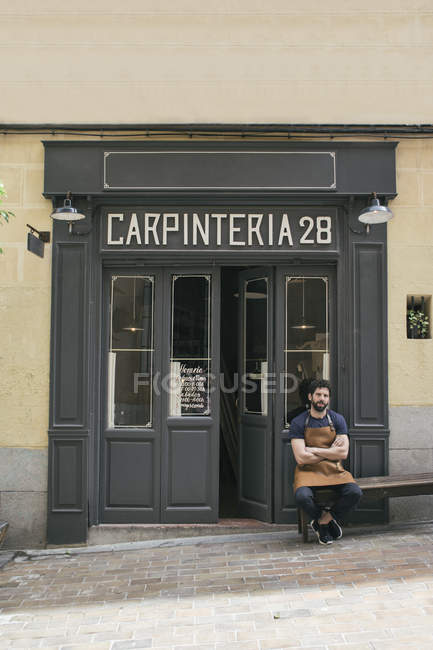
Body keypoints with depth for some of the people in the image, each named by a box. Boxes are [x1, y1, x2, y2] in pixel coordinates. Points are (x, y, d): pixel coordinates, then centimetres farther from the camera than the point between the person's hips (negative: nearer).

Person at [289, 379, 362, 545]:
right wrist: (331, 451, -6)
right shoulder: (298, 422, -4)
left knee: (355, 493, -26)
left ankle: (323, 521, 0)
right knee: (302, 496, -33)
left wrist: (313, 450, -10)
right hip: (308, 470, -2)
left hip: (334, 470, 2)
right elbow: (301, 458, -12)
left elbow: (343, 453, -6)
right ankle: (328, 520, 1)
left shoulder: (337, 419, 4)